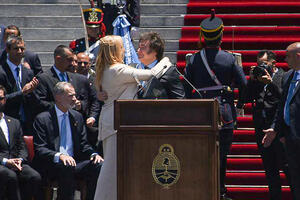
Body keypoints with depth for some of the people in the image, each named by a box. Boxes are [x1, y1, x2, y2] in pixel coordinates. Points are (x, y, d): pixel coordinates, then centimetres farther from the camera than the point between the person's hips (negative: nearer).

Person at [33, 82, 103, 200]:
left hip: (74, 162, 5)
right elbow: (39, 150, -8)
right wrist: (59, 156, -26)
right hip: (51, 166, -5)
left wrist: (93, 154, -5)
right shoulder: (42, 119, 0)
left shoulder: (77, 117, 18)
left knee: (97, 166, -22)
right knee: (67, 168, -37)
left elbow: (83, 145, 19)